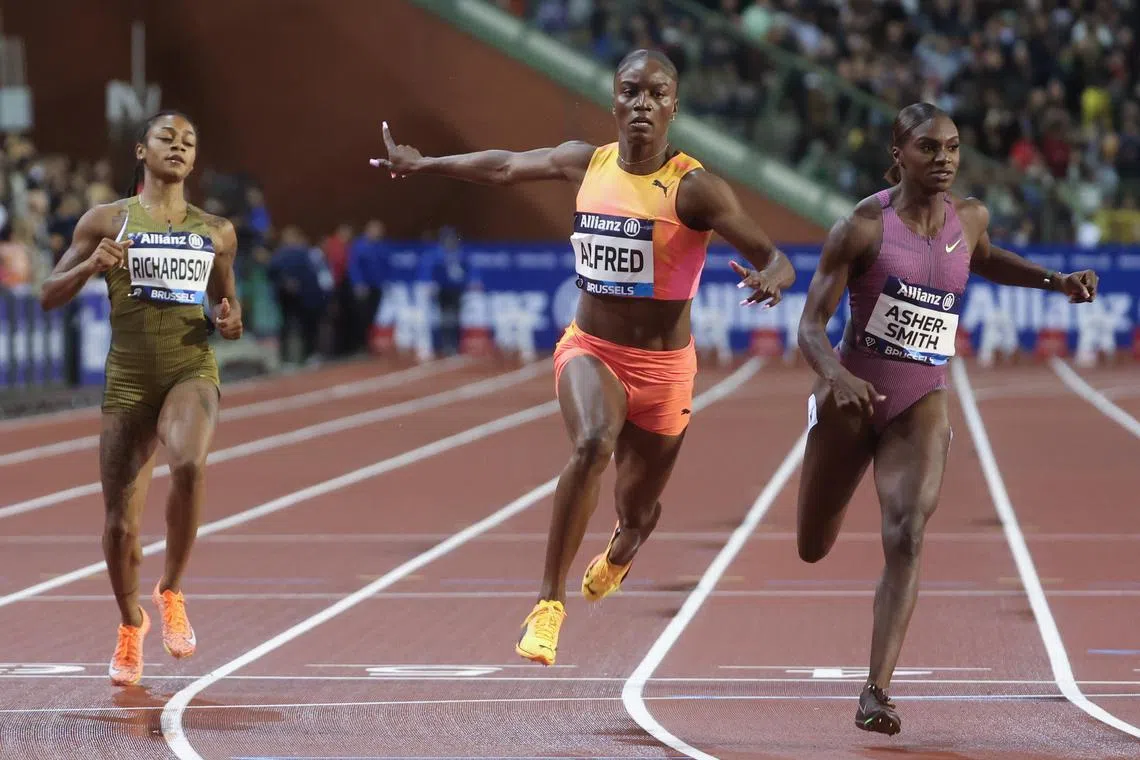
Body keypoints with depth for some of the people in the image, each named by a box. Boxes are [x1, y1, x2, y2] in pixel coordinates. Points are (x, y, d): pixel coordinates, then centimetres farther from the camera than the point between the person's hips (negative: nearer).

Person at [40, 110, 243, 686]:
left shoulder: (217, 232, 11)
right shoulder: (106, 221, 4)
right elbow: (50, 297, 4)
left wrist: (231, 321, 0)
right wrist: (90, 265, -15)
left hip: (191, 372, 0)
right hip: (128, 379, 0)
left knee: (189, 464, -33)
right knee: (120, 525, 1)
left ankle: (171, 591, -12)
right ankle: (130, 624, 31)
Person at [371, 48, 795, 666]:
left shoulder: (694, 188, -15)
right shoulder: (586, 163, -2)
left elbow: (776, 261, -18)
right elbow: (505, 167, 16)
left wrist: (769, 280, -42)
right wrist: (421, 164, 26)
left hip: (663, 367, -1)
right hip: (589, 349, 1)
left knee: (636, 511, 12)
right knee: (593, 443, -32)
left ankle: (620, 553, 54)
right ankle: (549, 603, -24)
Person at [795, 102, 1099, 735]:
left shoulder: (970, 217, 0)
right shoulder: (864, 225, -14)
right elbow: (812, 325, -14)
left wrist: (1054, 280, 13)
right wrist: (837, 376, -34)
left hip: (922, 404, 2)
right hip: (852, 397, -2)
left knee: (907, 537, -20)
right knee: (813, 550, 15)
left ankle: (877, 693, -22)